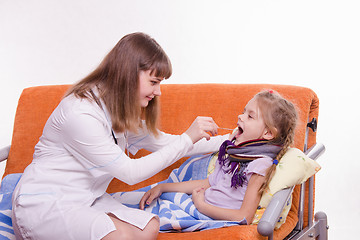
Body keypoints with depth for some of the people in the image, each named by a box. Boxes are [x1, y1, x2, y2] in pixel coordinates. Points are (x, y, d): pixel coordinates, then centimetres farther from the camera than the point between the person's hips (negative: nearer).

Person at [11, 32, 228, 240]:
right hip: (42, 203, -8)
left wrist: (226, 141, 12)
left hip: (86, 199, 8)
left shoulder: (119, 109, 6)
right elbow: (130, 173, -20)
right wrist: (187, 139, -19)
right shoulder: (79, 113, -23)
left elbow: (161, 142, 13)